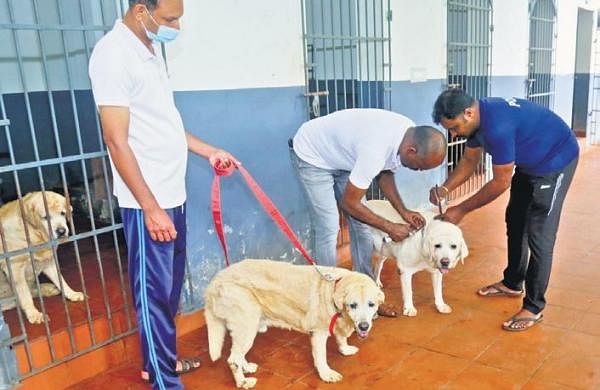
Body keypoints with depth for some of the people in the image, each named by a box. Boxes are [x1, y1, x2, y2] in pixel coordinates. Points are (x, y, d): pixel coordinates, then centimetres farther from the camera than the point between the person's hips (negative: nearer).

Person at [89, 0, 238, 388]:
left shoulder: (151, 49, 12)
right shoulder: (114, 54, -15)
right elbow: (117, 140, -19)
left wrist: (210, 152, 20)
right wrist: (151, 208, -20)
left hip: (173, 193, 9)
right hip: (147, 201, -9)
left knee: (171, 286, 18)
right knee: (154, 292, 3)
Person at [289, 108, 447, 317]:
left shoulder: (411, 133, -15)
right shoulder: (375, 151, -40)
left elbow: (384, 172, 3)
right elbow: (349, 203, -27)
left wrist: (403, 211, -7)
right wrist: (390, 228, -17)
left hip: (341, 155, 8)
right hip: (310, 155, -8)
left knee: (360, 225, 3)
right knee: (328, 228, -12)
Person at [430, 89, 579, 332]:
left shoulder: (497, 125, -36)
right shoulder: (476, 119, -8)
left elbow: (501, 182, -28)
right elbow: (469, 160, 5)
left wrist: (461, 210, -21)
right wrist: (445, 189, -11)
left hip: (556, 160, -10)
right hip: (530, 162, 10)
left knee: (539, 235, -9)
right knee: (515, 221, 17)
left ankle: (533, 308, 1)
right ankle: (512, 283, 33)